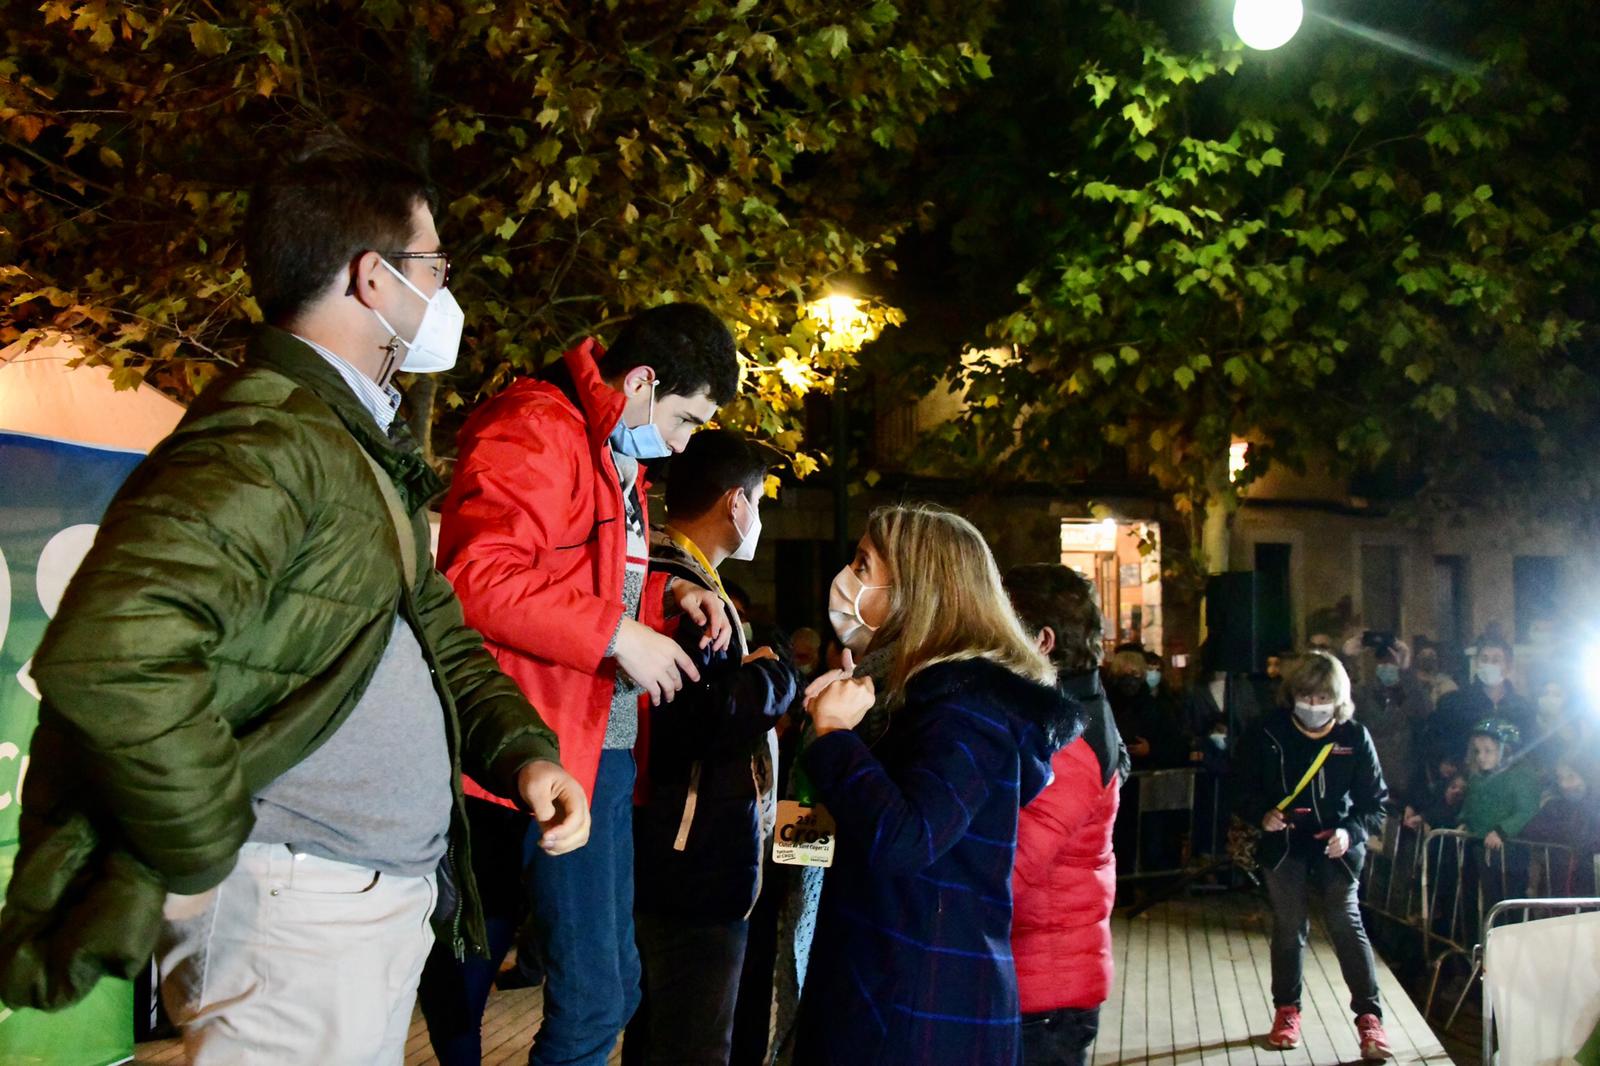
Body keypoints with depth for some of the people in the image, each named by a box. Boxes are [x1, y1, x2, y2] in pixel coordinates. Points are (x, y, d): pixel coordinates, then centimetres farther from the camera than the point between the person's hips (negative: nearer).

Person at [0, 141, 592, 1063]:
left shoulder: (368, 452, 16)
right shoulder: (264, 441, -18)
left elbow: (440, 633, 24)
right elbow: (110, 657, -33)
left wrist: (524, 748, 6)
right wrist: (206, 857, -21)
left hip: (390, 905, 10)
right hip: (297, 908, -10)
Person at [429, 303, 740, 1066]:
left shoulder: (617, 455, 18)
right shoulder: (536, 434, -14)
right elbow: (478, 579, -27)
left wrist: (670, 595, 10)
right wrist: (619, 635, -22)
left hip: (608, 749, 10)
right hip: (553, 753, -10)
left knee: (614, 990, 17)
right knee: (591, 1001, -7)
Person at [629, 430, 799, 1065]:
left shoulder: (670, 577, 14)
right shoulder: (681, 590, -19)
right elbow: (704, 720, -32)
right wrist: (775, 674, -15)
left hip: (678, 865, 11)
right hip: (695, 869, -11)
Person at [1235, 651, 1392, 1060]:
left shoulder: (1354, 736, -7)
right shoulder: (1269, 733, -6)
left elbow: (1375, 800, -2)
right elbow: (1246, 788, 4)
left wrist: (1351, 831, -19)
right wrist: (1262, 815, -15)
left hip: (1335, 847, -1)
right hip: (1284, 847, 1)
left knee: (1347, 925, -6)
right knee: (1288, 928, 9)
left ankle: (1369, 1016, 4)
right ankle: (1286, 1010, 25)